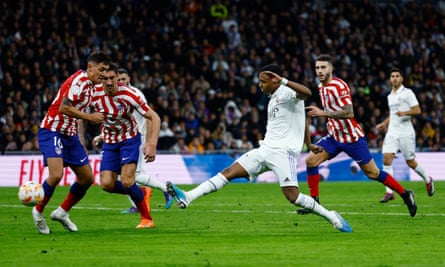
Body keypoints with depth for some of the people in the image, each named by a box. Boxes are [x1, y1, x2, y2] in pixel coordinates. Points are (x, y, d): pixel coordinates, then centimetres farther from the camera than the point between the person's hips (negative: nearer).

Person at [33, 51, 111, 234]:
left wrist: (82, 144, 19)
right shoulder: (78, 81, -16)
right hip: (52, 132, -9)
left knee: (87, 178, 7)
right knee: (56, 175, -25)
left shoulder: (90, 86, 13)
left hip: (70, 134, 9)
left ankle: (62, 212, 23)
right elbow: (63, 108, -25)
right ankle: (38, 212, -3)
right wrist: (90, 117, -21)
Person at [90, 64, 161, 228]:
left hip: (130, 139, -4)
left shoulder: (129, 95, -24)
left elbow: (154, 118, -18)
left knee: (126, 181, -20)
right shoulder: (94, 95, -15)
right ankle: (143, 194, 18)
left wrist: (152, 145, -28)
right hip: (109, 142, 4)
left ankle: (147, 218, 2)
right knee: (107, 184, -10)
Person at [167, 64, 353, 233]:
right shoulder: (273, 98, 20)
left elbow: (307, 93, -31)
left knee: (292, 196, -17)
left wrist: (283, 80, -36)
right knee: (229, 172, -3)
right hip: (266, 149, 9)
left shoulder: (287, 93, -9)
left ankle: (331, 217, 0)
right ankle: (186, 198, -11)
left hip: (283, 152, -9)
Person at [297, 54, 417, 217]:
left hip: (352, 137, -8)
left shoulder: (338, 86, -20)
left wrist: (322, 113, -30)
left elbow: (349, 113, -29)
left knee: (372, 173, 0)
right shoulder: (321, 87, 7)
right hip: (334, 136, 8)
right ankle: (314, 202, 0)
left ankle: (405, 194, 16)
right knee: (311, 160, -9)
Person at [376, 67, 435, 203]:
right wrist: (384, 123, 17)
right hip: (392, 132, 6)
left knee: (410, 162, 1)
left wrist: (404, 113, -25)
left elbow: (417, 110, -10)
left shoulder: (407, 93, -4)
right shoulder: (390, 96, 17)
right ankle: (389, 192, -14)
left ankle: (427, 180, 29)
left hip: (405, 133, -6)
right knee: (387, 159, -12)